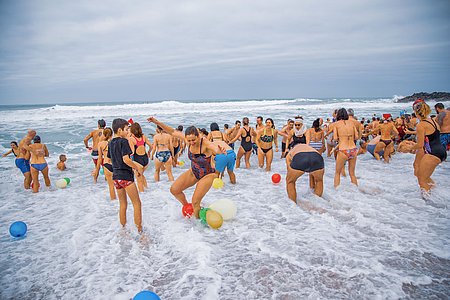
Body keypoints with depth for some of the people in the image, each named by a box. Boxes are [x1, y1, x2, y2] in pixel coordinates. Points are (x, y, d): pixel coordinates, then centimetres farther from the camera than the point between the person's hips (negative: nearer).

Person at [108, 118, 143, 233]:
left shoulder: (111, 143, 11)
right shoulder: (123, 141, -12)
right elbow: (126, 159, -21)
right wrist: (138, 168, -9)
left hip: (116, 176, 8)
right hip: (126, 175, -8)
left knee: (122, 205, 17)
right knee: (136, 203, 1)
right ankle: (139, 230, 2)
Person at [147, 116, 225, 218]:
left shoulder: (205, 143, -34)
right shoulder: (188, 139, -17)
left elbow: (215, 148, -56)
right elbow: (172, 132, -5)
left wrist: (220, 151, -80)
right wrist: (157, 122, -10)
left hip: (207, 175, -6)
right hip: (193, 172, 6)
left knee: (195, 202, -10)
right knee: (174, 190, 4)